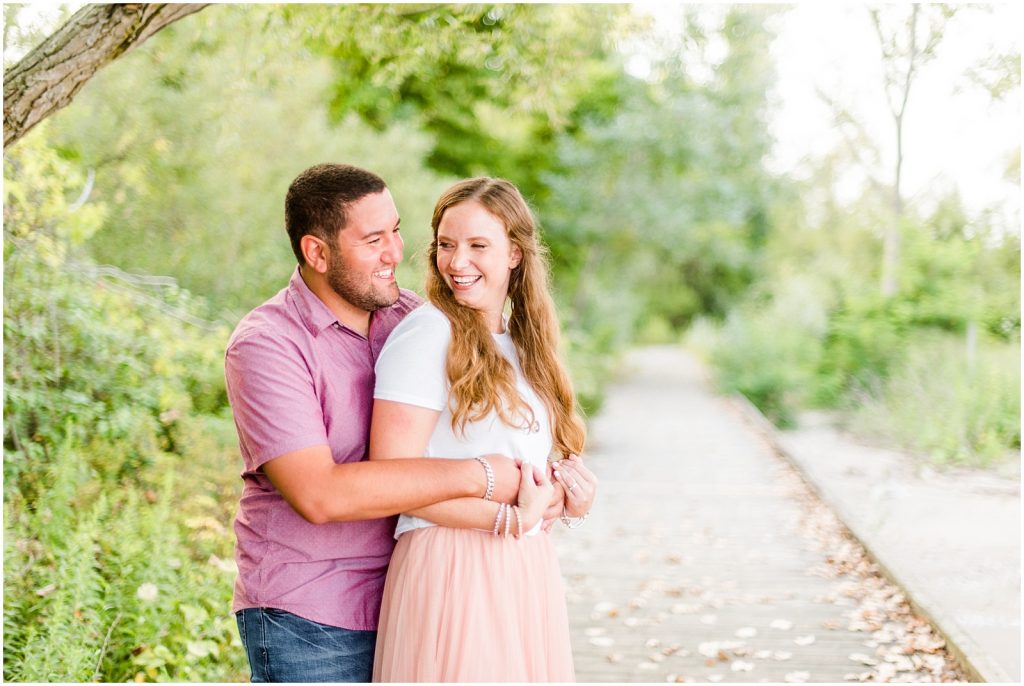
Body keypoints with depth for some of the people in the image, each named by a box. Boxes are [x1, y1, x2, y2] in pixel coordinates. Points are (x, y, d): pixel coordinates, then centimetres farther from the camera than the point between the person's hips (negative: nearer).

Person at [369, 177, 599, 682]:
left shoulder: (521, 342, 14)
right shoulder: (426, 334, -9)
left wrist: (561, 489, 1)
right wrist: (510, 518, -15)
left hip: (528, 574, 7)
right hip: (449, 569, -7)